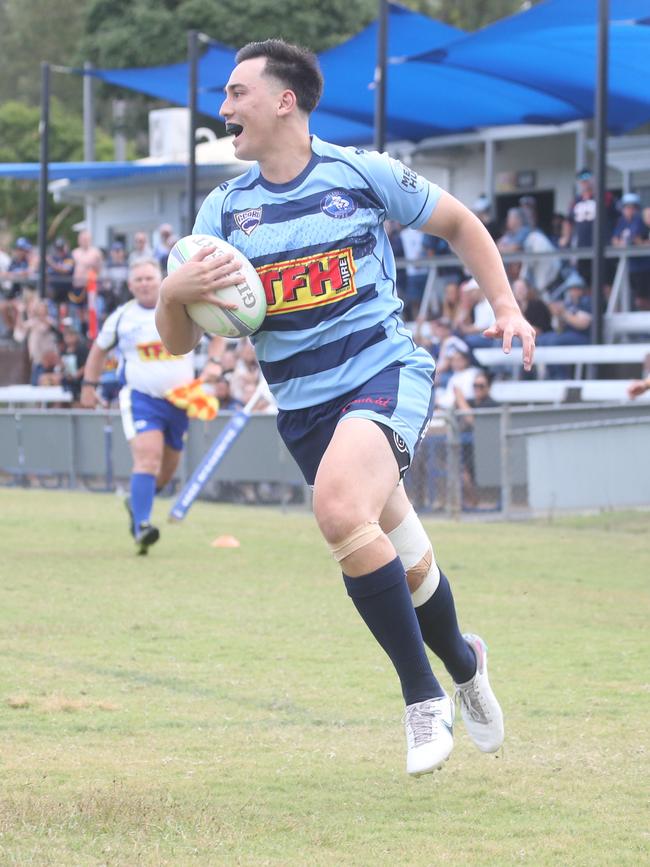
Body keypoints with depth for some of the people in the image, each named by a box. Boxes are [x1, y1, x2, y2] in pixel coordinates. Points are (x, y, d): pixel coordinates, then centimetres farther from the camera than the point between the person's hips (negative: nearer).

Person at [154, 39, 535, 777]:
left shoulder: (363, 174, -4)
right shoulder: (223, 209, 4)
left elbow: (458, 224, 13)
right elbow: (179, 342, 2)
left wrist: (506, 308, 5)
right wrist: (173, 293, -20)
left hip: (384, 371, -4)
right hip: (302, 404, 4)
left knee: (339, 508, -32)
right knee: (401, 565, 10)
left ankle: (424, 700, -20)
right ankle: (463, 666, 43)